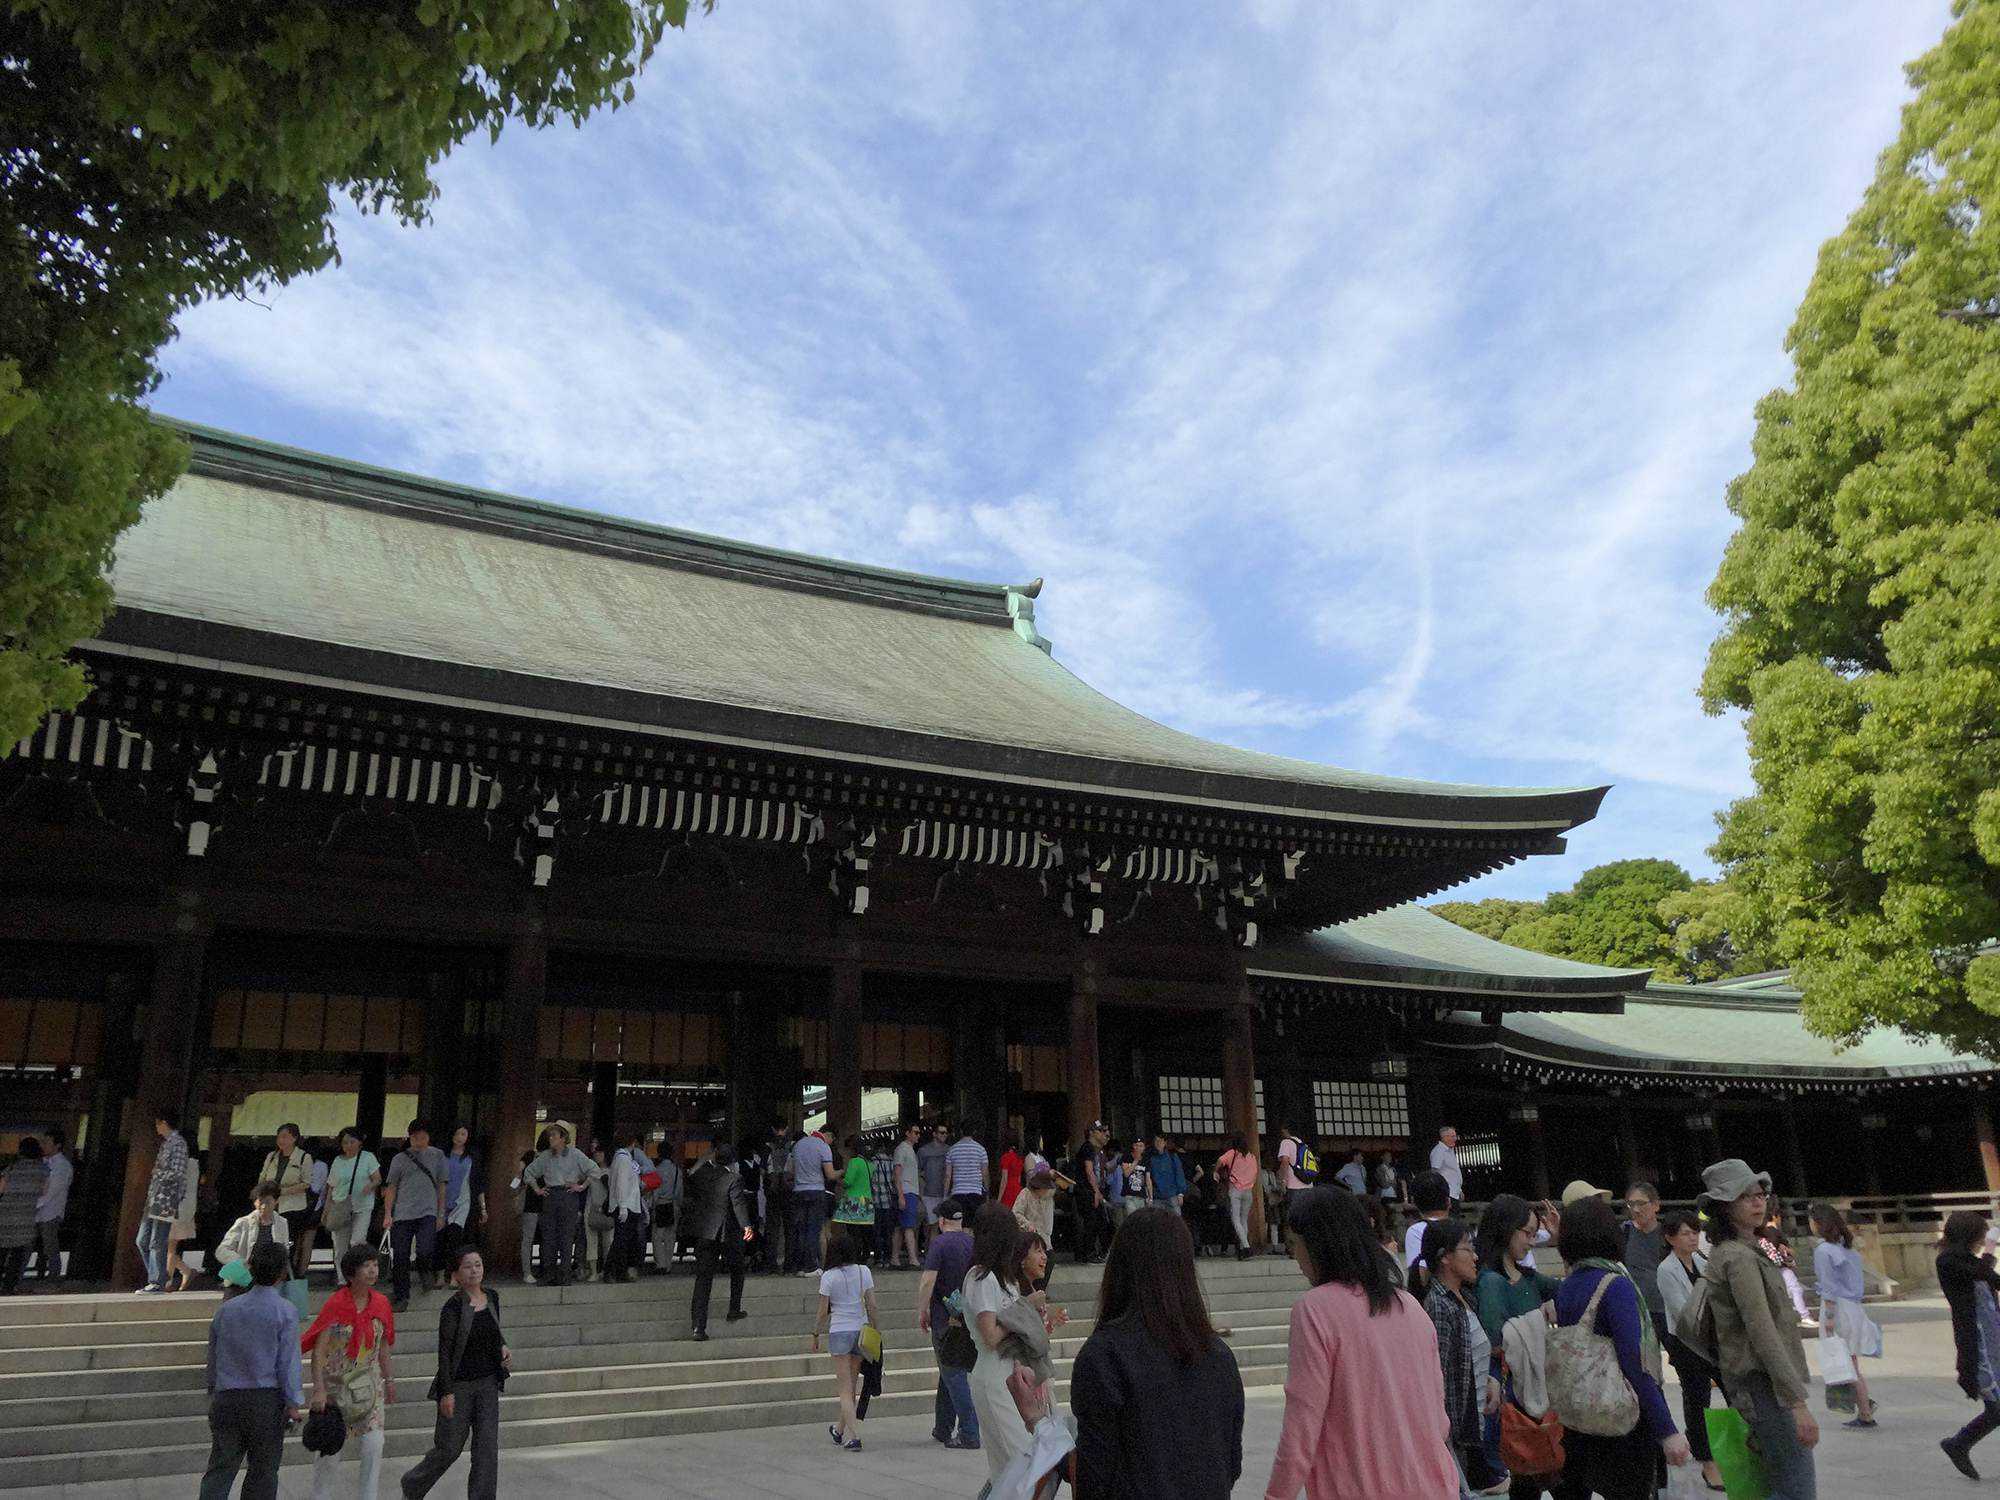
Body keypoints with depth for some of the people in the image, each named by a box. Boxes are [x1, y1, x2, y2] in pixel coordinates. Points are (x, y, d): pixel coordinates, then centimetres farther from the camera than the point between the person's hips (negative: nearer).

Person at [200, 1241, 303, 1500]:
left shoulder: (226, 1309, 6)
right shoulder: (286, 1312, -8)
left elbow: (212, 1356, 14)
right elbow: (288, 1362, -9)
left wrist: (212, 1391, 27)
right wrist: (293, 1404, -3)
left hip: (226, 1398, 4)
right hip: (267, 1400, -4)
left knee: (220, 1469, 6)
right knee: (263, 1470, 8)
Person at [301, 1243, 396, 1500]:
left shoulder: (380, 1303, 1)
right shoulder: (335, 1304, -14)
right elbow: (318, 1349, -16)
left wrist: (389, 1378, 17)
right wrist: (318, 1389, -22)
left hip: (369, 1385, 3)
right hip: (336, 1386, -3)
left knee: (374, 1446, -6)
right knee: (332, 1449, 7)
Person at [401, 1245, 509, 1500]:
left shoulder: (492, 1297, 2)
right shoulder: (454, 1305, -15)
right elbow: (445, 1351, -14)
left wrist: (503, 1348, -1)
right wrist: (447, 1392, -16)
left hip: (488, 1383, 5)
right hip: (459, 1385, -5)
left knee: (487, 1448, 2)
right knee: (449, 1448, 8)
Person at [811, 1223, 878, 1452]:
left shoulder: (829, 1276, -8)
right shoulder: (863, 1271, 1)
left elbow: (823, 1313, -5)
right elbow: (872, 1306, 1)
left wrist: (816, 1335, 7)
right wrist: (875, 1330, 10)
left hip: (839, 1332, -4)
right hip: (861, 1330, 4)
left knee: (845, 1389, 1)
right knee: (852, 1386, 18)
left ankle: (853, 1437, -8)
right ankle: (840, 1430, 34)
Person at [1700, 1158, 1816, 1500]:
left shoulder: (1739, 1252, 15)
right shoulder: (1740, 1257, -16)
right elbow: (1763, 1335, -22)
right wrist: (1797, 1403, -23)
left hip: (1752, 1382, 10)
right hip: (1764, 1384, -10)